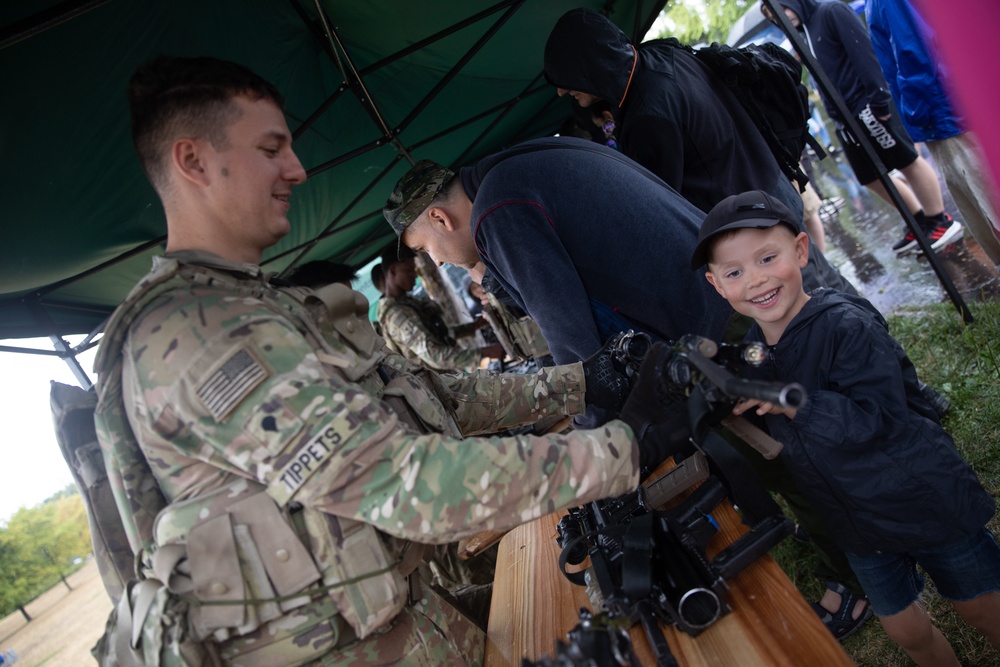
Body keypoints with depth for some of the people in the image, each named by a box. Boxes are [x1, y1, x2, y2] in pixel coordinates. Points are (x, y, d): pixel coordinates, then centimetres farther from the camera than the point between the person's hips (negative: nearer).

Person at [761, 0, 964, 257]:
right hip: (843, 117, 9)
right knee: (871, 178, 12)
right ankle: (922, 221, 26)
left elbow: (864, 51, -15)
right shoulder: (803, 34, 17)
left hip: (866, 105, -9)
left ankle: (941, 221, 12)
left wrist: (878, 96, -21)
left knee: (908, 161, 0)